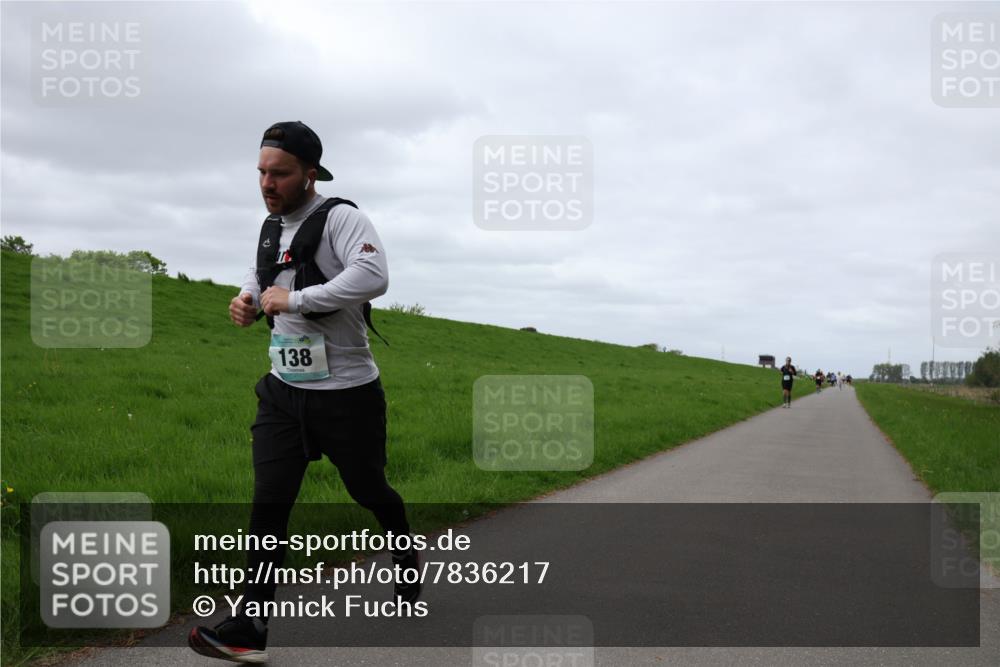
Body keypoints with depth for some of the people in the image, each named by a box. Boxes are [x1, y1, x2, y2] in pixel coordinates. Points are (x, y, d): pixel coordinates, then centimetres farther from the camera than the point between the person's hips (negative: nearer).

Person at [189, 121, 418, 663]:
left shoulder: (339, 217, -14)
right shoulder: (271, 226, 10)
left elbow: (373, 275, -33)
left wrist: (294, 299, -27)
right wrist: (247, 301, 5)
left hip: (346, 393, -6)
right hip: (282, 390, 6)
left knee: (368, 490, 13)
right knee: (268, 503, -3)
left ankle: (406, 555, 44)